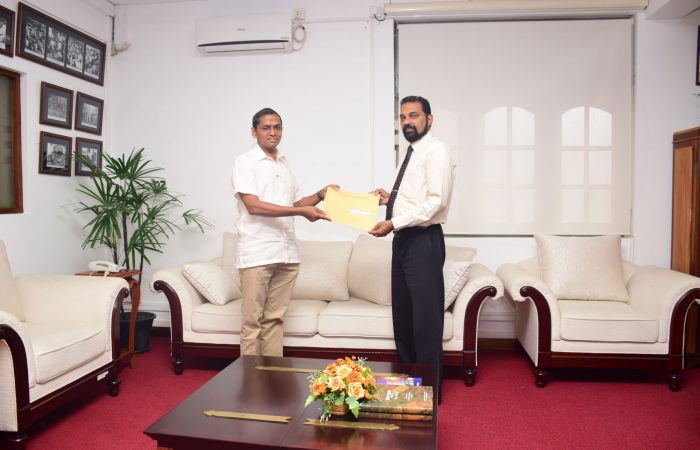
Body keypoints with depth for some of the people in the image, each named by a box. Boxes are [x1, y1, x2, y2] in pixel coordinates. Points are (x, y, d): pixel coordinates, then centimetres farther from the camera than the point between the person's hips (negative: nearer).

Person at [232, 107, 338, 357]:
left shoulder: (285, 163, 16)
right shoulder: (245, 161, -3)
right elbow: (253, 206, -14)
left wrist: (321, 194, 5)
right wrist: (301, 212, -19)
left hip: (286, 253, 6)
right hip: (257, 253, -5)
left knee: (275, 319, 11)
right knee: (253, 322, 0)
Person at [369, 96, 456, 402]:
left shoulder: (436, 151, -9)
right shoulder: (412, 153, 18)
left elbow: (435, 201, -19)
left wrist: (393, 223, -20)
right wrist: (390, 199, 9)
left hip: (423, 241, -9)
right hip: (403, 240, 9)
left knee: (426, 318, -2)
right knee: (402, 314, 14)